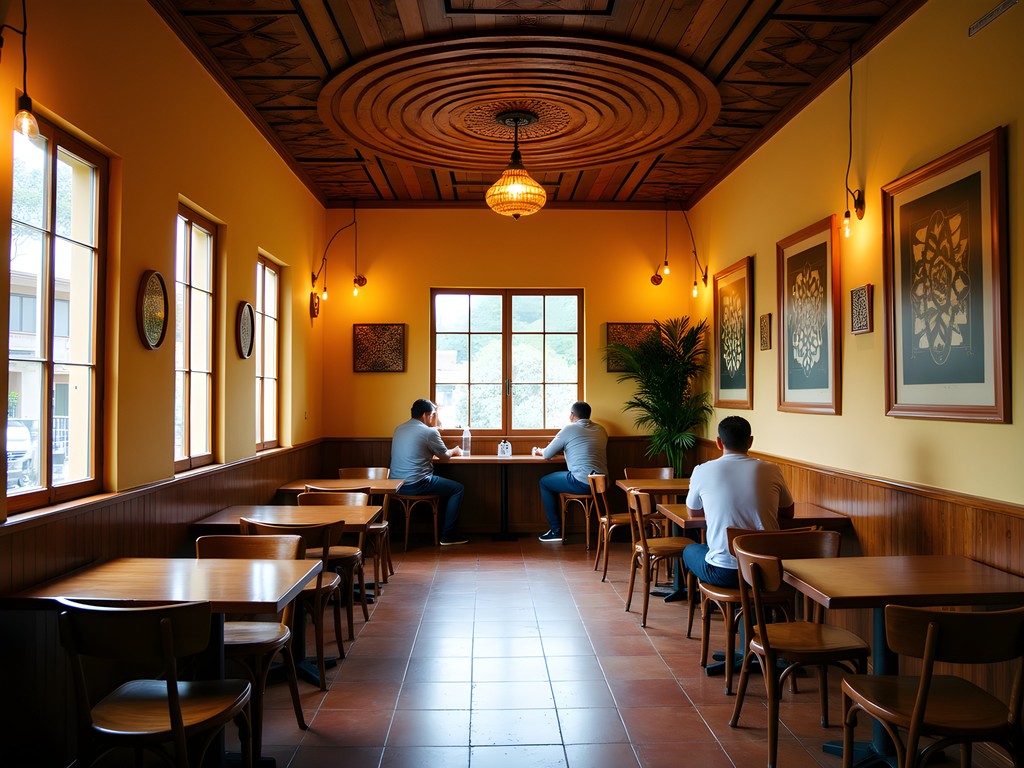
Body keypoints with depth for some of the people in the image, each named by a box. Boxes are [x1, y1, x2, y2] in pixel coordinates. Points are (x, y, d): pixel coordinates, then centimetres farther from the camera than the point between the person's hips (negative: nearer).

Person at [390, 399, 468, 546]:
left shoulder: (399, 429, 13)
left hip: (396, 484, 9)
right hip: (415, 485, -9)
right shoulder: (429, 432, -10)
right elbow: (445, 457, 1)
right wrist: (454, 451, 24)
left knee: (446, 484, 29)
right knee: (458, 489, 7)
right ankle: (447, 535, 6)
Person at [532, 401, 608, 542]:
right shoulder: (600, 430, 15)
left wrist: (539, 451, 26)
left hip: (583, 483, -7)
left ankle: (556, 531, 14)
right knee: (555, 478, 29)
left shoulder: (569, 429, -3)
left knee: (544, 482, 15)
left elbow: (548, 454, 4)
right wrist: (565, 449, 36)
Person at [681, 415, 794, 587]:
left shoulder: (702, 471, -4)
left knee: (689, 550, 30)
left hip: (723, 573, -2)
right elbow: (788, 513, 15)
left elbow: (692, 508, 16)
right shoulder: (772, 470, -2)